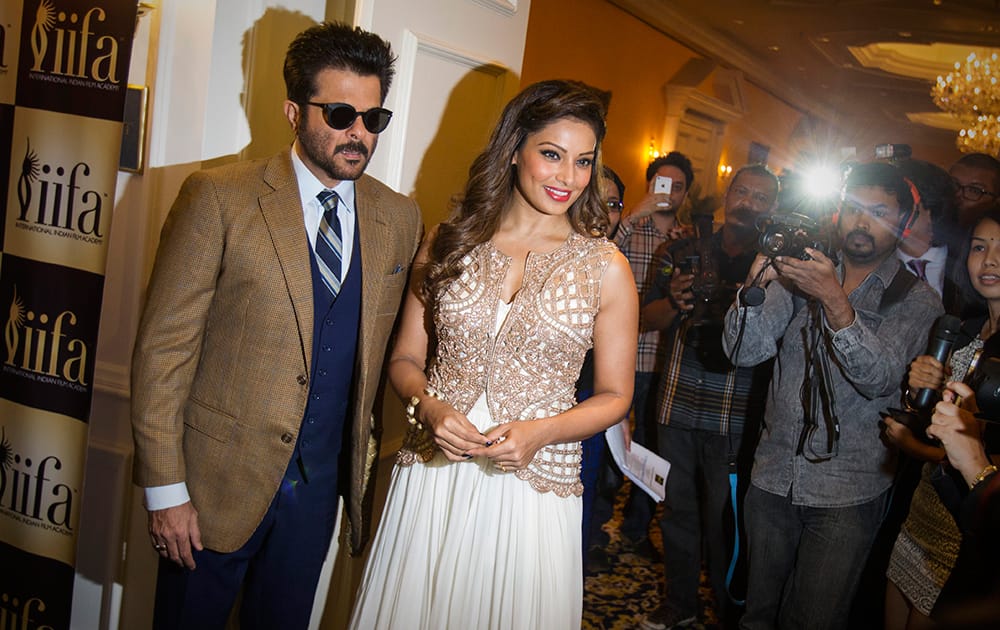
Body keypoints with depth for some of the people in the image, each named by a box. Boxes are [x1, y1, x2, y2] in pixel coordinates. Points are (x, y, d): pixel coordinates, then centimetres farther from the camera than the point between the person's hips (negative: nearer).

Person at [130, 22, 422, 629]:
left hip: (320, 485, 4)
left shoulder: (400, 218, 2)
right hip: (219, 481, -3)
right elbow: (164, 346, -11)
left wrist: (383, 441, 2)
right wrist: (166, 488, -12)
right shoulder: (219, 198, -11)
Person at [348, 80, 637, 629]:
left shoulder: (605, 268, -1)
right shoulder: (450, 242, 4)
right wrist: (429, 407, -12)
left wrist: (540, 432, -14)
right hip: (429, 476, 2)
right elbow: (405, 359, 9)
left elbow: (614, 395, 3)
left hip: (532, 490, -1)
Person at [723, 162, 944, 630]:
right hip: (773, 478, 3)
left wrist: (834, 300, -31)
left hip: (848, 491, -2)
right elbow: (742, 351, -6)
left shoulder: (916, 299, -2)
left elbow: (880, 377, -19)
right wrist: (756, 285, -24)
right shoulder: (800, 276, 6)